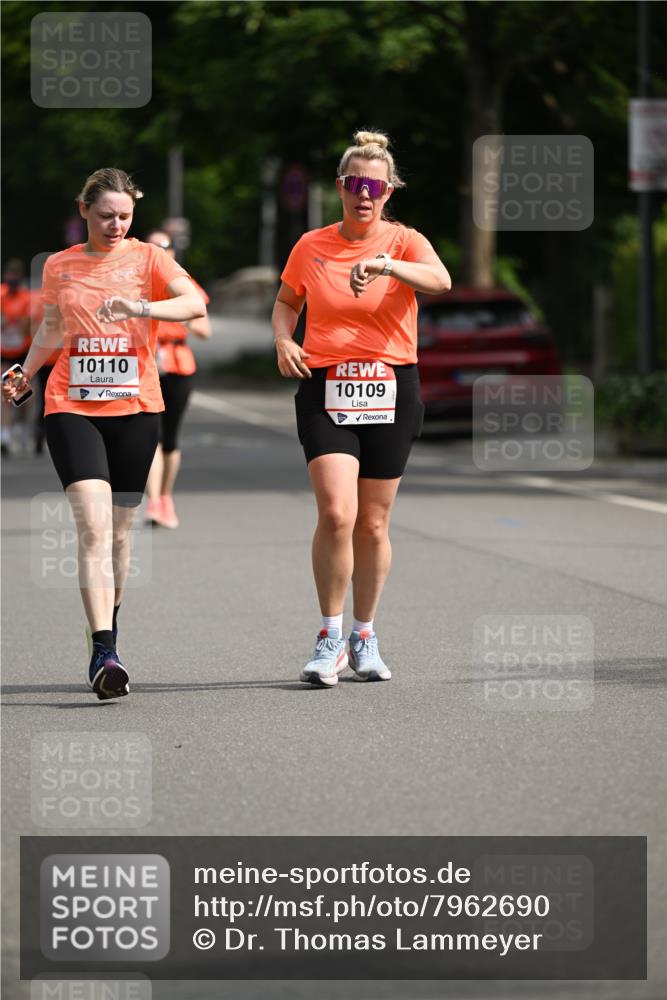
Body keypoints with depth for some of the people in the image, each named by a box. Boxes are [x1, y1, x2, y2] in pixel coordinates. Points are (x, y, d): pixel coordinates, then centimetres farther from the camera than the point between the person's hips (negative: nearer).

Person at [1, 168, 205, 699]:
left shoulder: (148, 258, 1)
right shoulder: (59, 266, 9)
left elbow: (194, 303, -16)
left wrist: (141, 308, -32)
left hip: (135, 407, 0)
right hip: (72, 406, 0)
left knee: (119, 529, 10)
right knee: (94, 526, -15)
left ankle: (110, 630, 30)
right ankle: (104, 653, -22)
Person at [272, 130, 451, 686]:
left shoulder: (404, 242, -1)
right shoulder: (312, 246, 6)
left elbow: (440, 280, -22)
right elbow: (286, 301, 22)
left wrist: (385, 265, -40)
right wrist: (283, 341, 1)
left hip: (391, 392, 0)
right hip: (325, 393, 0)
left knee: (373, 524, 6)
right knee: (336, 514, -17)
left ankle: (365, 639, 23)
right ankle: (330, 638, -5)